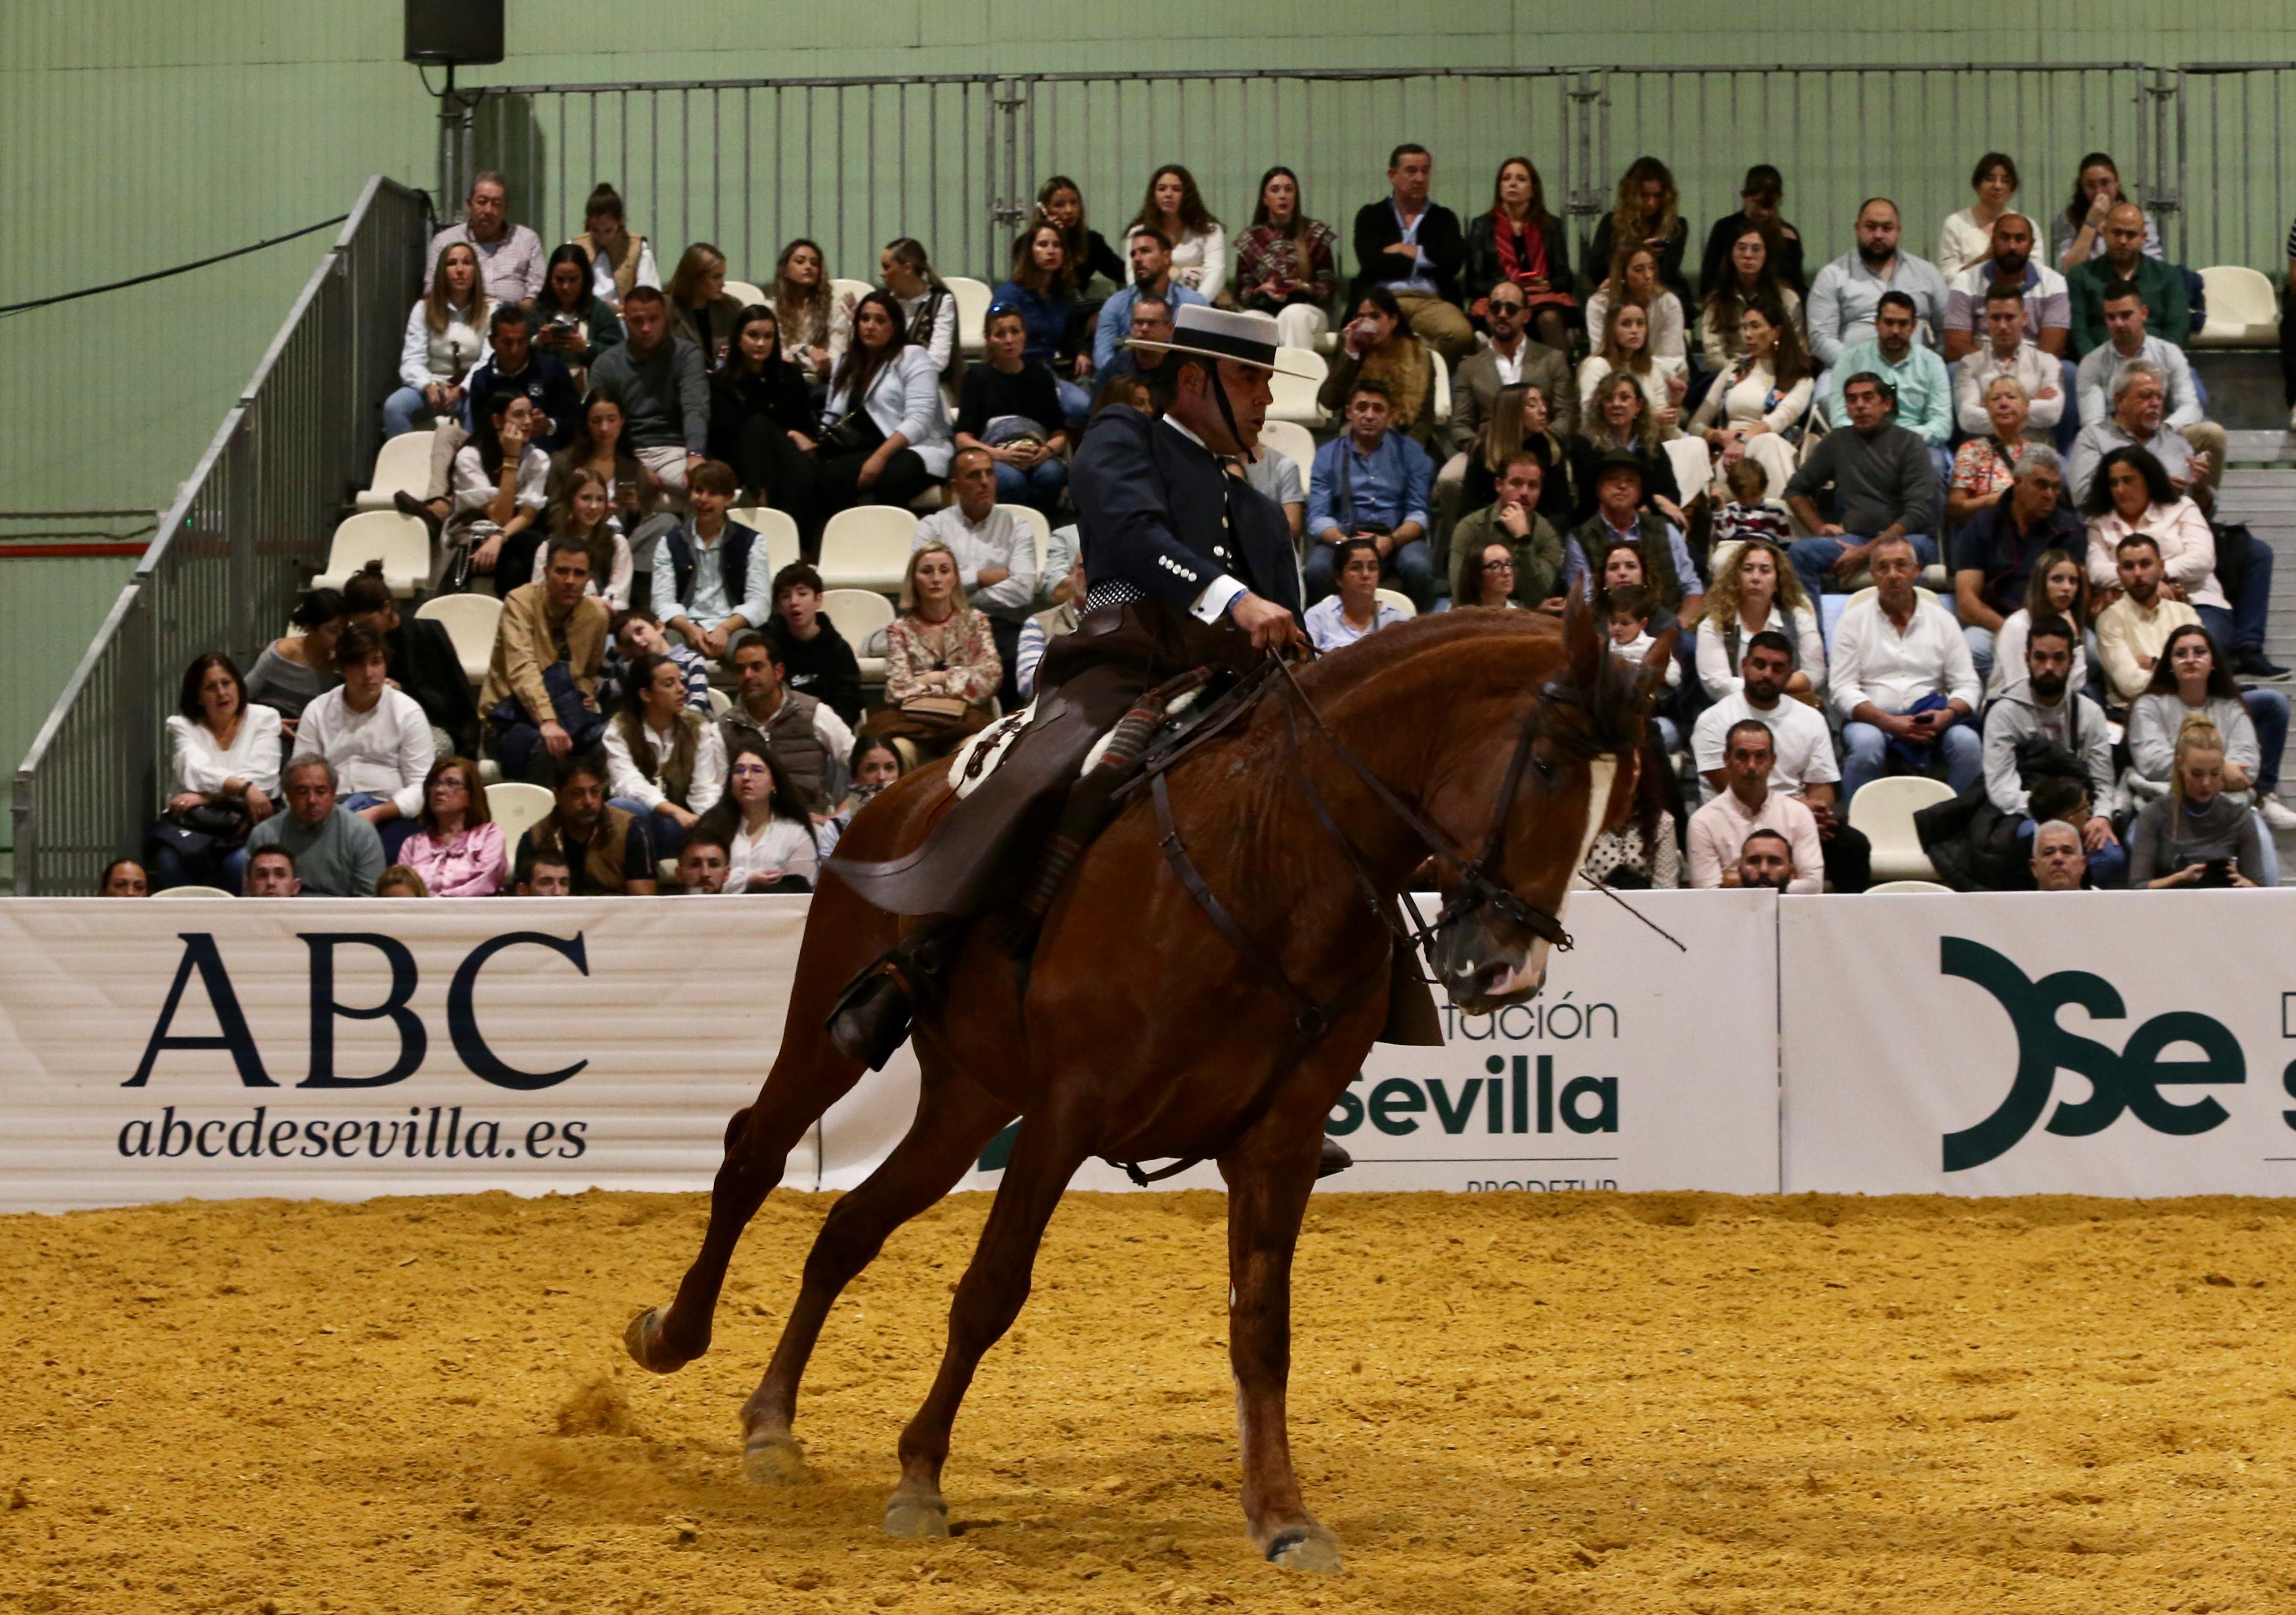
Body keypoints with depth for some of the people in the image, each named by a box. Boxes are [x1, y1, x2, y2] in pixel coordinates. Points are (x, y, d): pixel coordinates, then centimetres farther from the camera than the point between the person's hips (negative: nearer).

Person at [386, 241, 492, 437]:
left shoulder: (491, 310, 4)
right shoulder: (425, 308, 9)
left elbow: (489, 362, -8)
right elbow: (412, 361, -1)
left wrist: (462, 390, -26)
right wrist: (429, 386, -23)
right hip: (432, 386, 2)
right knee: (393, 407, -29)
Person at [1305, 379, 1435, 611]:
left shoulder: (1409, 452, 10)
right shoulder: (1328, 455, 10)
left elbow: (1418, 513, 2)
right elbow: (1318, 517, 0)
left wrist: (1390, 541, -20)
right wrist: (1345, 543, -22)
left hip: (1398, 537, 0)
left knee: (1418, 567, -34)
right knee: (1318, 570, -32)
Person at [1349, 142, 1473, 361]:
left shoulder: (1443, 218, 21)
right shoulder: (1371, 216, 16)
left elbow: (1453, 262, 2)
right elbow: (1372, 263, -1)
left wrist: (1410, 252, 6)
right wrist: (1424, 260, 6)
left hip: (1433, 301, 2)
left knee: (1461, 334, -34)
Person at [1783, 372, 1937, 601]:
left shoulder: (1909, 444, 3)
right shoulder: (1836, 443, 15)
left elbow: (1920, 512, -7)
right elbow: (1796, 490, 25)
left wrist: (1866, 552, -14)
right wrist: (1819, 527, 5)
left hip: (1904, 538, -3)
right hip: (1853, 538, 3)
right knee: (1800, 551, -25)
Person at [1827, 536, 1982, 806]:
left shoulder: (1942, 621, 13)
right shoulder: (1854, 621, 8)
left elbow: (1967, 685, 9)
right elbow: (1841, 690, -1)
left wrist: (1948, 714, -15)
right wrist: (1888, 722, -16)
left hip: (1930, 723, 2)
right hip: (1873, 720, -2)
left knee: (1967, 742, -28)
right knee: (1866, 744, -36)